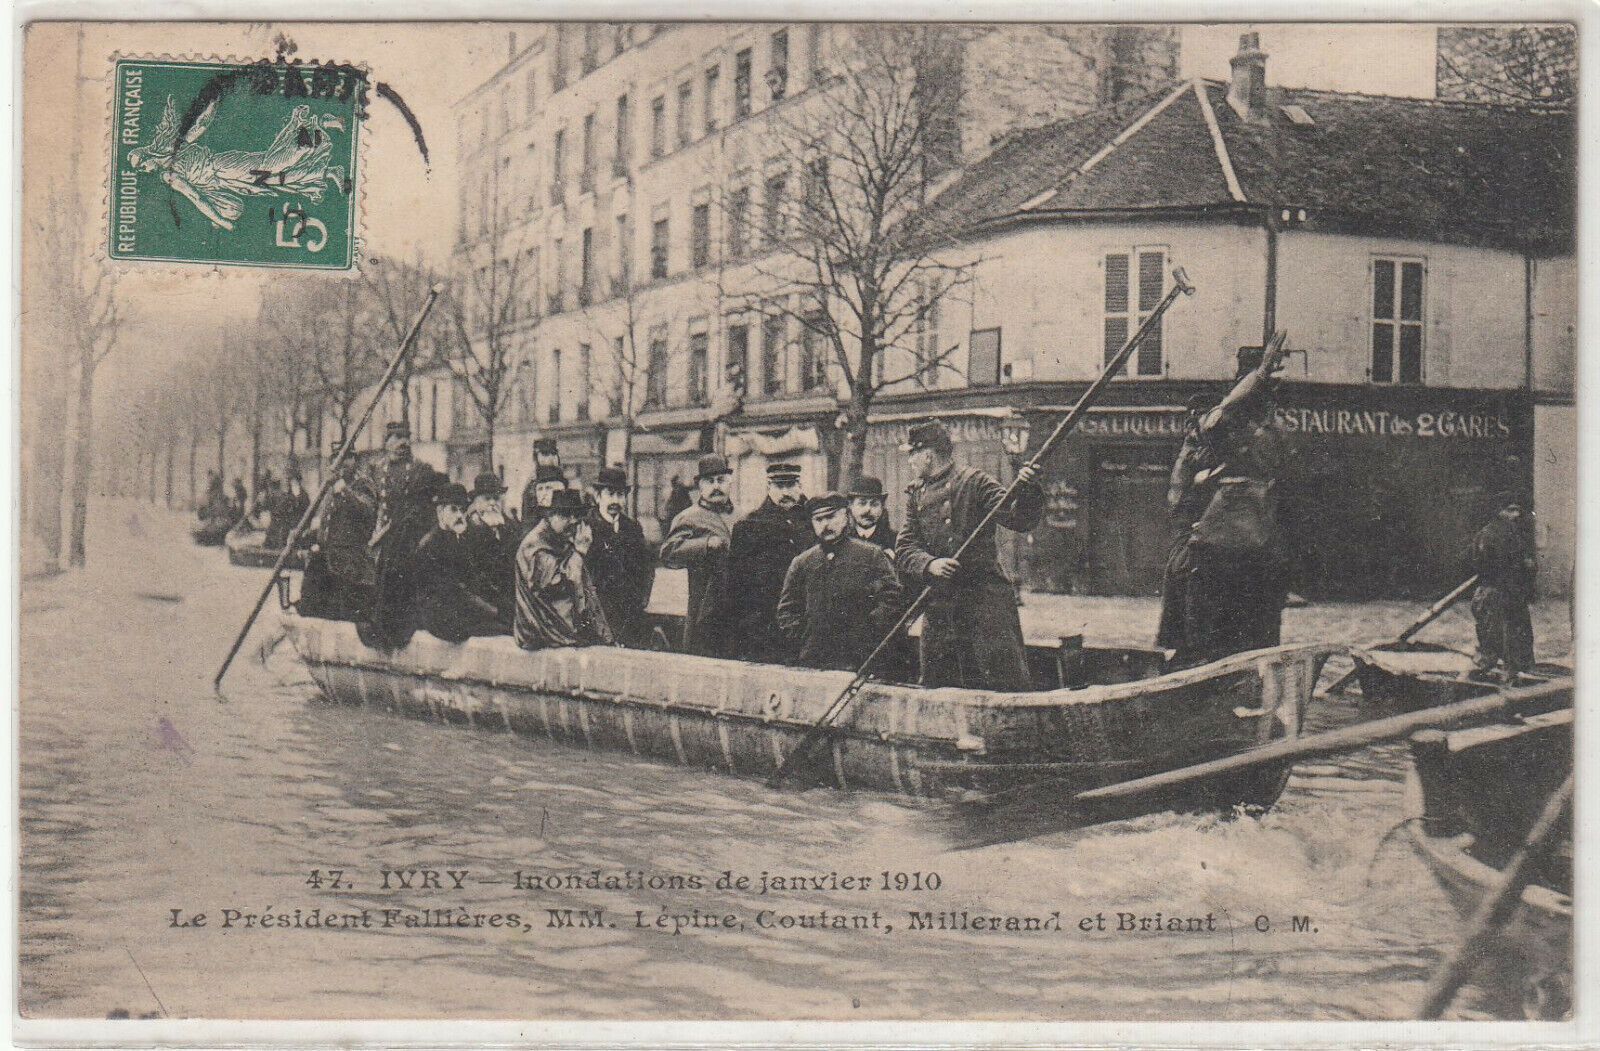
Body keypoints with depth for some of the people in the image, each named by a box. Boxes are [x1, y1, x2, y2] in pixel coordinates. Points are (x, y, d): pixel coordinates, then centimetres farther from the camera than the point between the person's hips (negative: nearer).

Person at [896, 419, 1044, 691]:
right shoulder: (916, 494, 14)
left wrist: (1025, 490, -31)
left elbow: (1019, 519, -11)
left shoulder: (974, 482, -2)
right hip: (938, 605, 6)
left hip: (984, 600, -6)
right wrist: (929, 564, -15)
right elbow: (904, 548, 5)